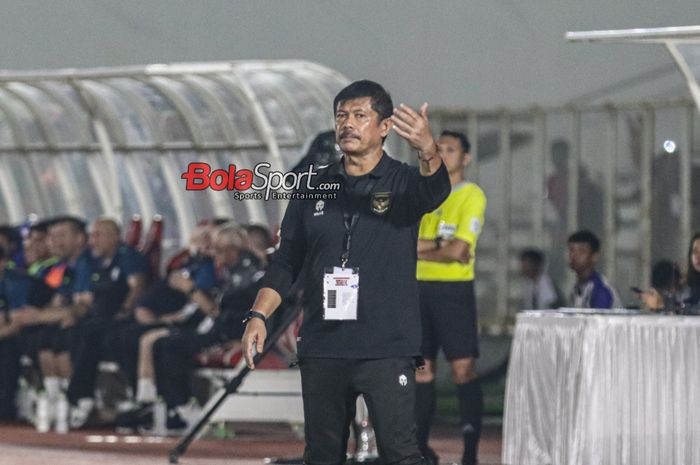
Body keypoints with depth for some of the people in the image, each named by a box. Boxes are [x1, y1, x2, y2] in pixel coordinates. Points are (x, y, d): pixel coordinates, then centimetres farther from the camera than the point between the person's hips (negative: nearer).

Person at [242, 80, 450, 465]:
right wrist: (258, 315, 0)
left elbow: (434, 191, -25)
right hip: (322, 347, 4)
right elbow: (286, 262, 14)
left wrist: (427, 149, -47)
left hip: (387, 347, -4)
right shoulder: (314, 188, 11)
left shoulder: (402, 183, 0)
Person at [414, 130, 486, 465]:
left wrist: (419, 249, -1)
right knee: (421, 370, 6)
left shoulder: (472, 196, -4)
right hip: (420, 288, 6)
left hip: (454, 289, -6)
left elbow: (458, 251, -13)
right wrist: (441, 246, -12)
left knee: (463, 369, -9)